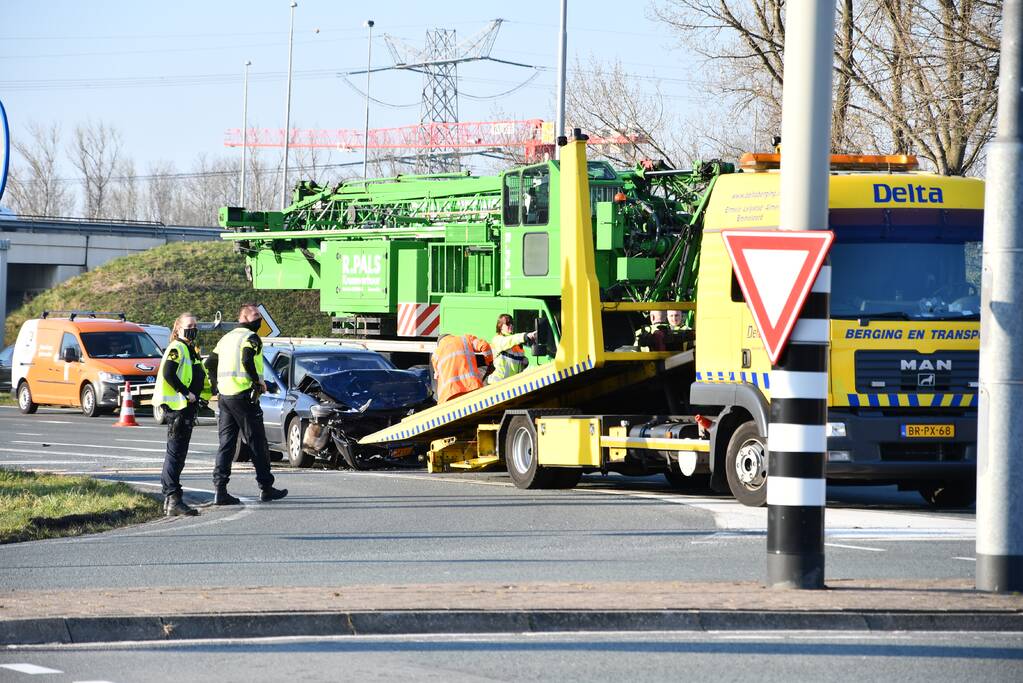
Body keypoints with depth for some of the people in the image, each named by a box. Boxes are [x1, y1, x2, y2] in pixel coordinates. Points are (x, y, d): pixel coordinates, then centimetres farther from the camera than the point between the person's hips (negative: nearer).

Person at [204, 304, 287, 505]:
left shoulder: (226, 338, 18)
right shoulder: (251, 338, -7)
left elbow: (210, 363, 17)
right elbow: (247, 361, -24)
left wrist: (216, 386, 22)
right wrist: (259, 381, -11)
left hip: (225, 396, 7)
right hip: (244, 396, -7)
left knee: (226, 443, 6)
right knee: (257, 442, 2)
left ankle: (220, 490, -2)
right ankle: (266, 488, 6)